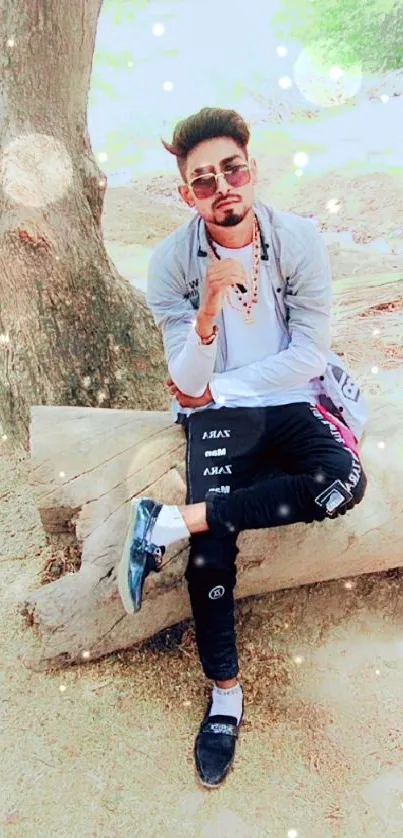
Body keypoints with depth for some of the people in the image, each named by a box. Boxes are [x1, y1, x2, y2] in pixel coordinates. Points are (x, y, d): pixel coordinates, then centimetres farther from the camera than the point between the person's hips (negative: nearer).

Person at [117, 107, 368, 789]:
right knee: (211, 552, -20)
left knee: (344, 482, -31)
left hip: (293, 401, 2)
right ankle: (225, 695, 4)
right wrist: (210, 305, -30)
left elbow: (310, 354, -9)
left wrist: (216, 388, -10)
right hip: (216, 414, -1)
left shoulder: (299, 239, -7)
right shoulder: (172, 261, -8)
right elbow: (188, 381, -12)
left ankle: (169, 522, -22)